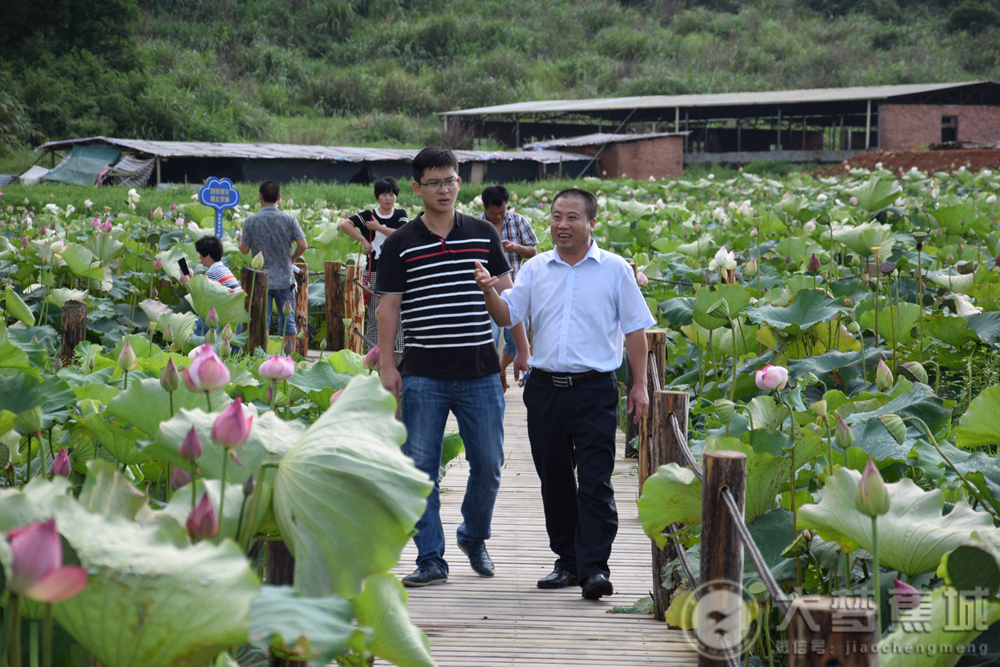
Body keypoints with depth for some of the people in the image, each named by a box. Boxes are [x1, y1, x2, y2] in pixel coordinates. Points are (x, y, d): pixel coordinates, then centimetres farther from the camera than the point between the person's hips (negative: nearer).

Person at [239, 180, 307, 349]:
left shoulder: (251, 221, -5)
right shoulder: (289, 219, -5)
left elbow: (244, 250, -2)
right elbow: (302, 245, -9)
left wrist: (240, 239, 20)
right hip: (284, 278, 1)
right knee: (288, 322, 8)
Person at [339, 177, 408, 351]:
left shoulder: (400, 215, 7)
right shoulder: (368, 216, 2)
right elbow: (344, 224, -9)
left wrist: (379, 227, -8)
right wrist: (363, 240, -9)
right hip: (375, 273, -1)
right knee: (374, 318, 2)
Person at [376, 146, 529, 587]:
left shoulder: (484, 235, 7)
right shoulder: (400, 245, 1)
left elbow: (505, 294, 12)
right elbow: (388, 306, 2)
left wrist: (522, 348, 9)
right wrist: (386, 364, -4)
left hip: (480, 372, 2)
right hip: (423, 374, -2)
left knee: (488, 463, 6)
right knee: (421, 467, 0)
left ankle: (474, 538, 29)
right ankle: (430, 558, 8)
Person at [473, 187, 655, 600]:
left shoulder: (614, 269, 3)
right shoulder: (536, 269, 10)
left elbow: (634, 329, 6)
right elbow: (508, 316, 5)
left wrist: (640, 385, 1)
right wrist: (490, 292, -16)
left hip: (594, 390, -4)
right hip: (545, 388, 4)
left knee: (594, 483, -9)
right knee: (554, 480, 9)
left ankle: (594, 567, -10)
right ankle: (568, 562, 20)